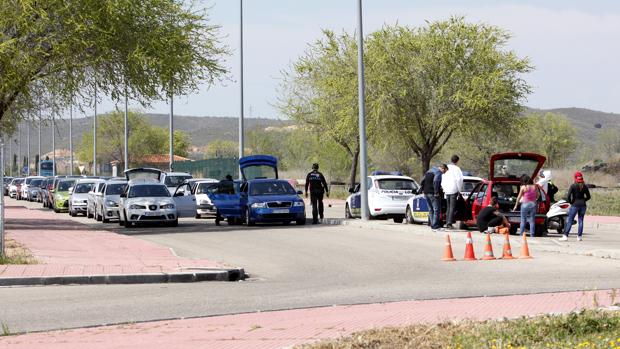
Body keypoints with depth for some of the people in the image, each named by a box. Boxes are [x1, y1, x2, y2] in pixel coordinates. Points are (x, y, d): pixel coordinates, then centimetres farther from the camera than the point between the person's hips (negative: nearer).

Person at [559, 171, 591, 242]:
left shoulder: (573, 186, -9)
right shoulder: (585, 186, 4)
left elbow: (568, 196, -14)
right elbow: (588, 196, 9)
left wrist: (570, 202, 0)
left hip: (575, 205, -4)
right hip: (583, 205, 4)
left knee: (570, 221, -1)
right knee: (580, 221, 9)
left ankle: (565, 236, -6)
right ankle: (579, 237, 9)